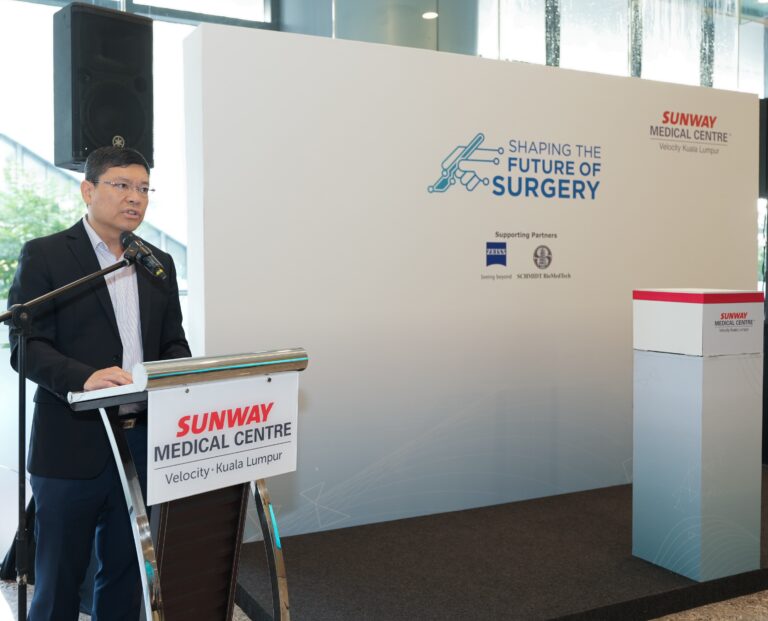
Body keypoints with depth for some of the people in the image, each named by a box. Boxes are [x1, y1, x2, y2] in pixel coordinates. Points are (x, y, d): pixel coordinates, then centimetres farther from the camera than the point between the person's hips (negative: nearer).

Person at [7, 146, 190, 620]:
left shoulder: (159, 264, 12)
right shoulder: (44, 255, -3)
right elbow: (27, 348, -10)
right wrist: (84, 378, -29)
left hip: (143, 441, 5)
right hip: (72, 444, -4)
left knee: (127, 571, 15)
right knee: (59, 580, 9)